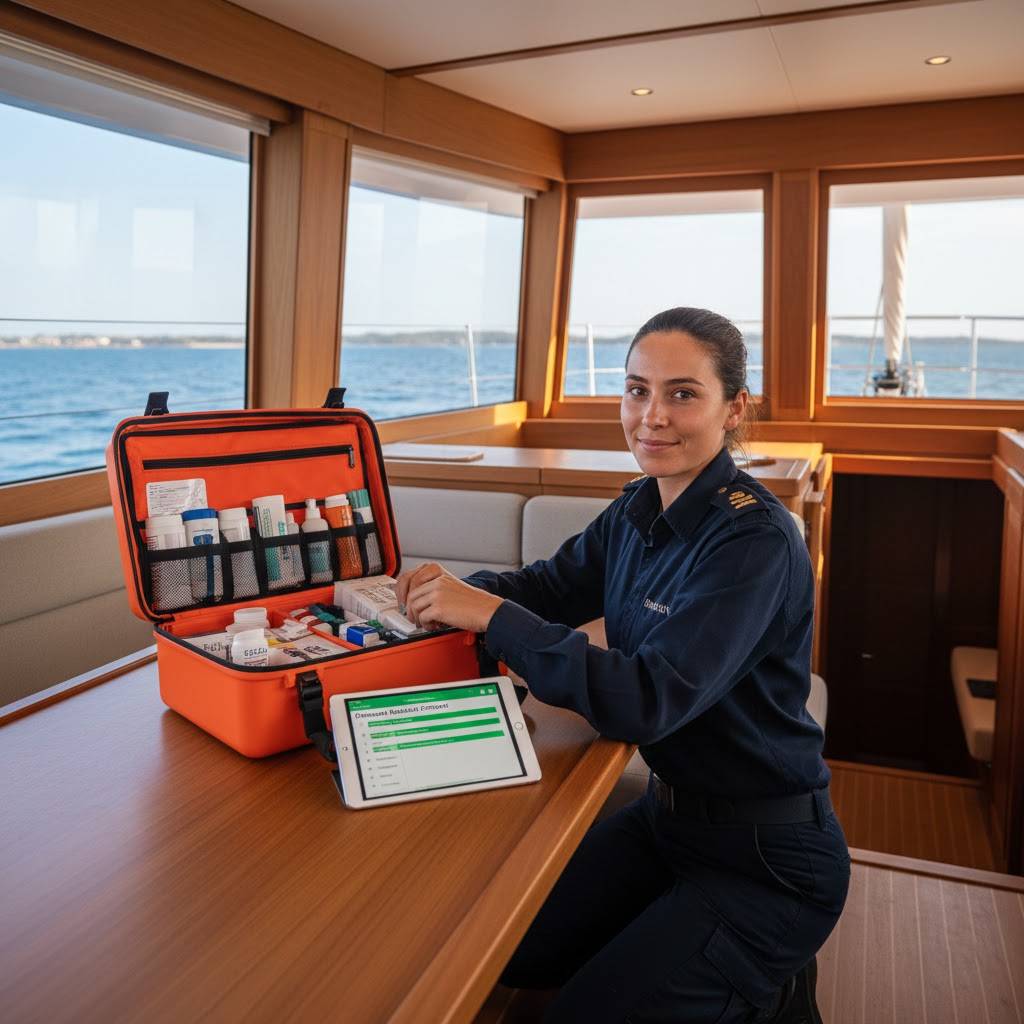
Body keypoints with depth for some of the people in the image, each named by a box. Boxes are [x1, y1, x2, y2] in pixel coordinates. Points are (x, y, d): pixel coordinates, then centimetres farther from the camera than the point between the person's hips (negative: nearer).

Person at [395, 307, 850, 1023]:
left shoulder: (755, 540, -27)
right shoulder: (638, 510, -2)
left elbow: (649, 701, -35)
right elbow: (552, 586, 8)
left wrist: (490, 614, -32)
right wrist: (463, 589, -13)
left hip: (769, 857, -7)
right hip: (668, 813, 8)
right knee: (516, 953, 14)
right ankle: (740, 966, 27)